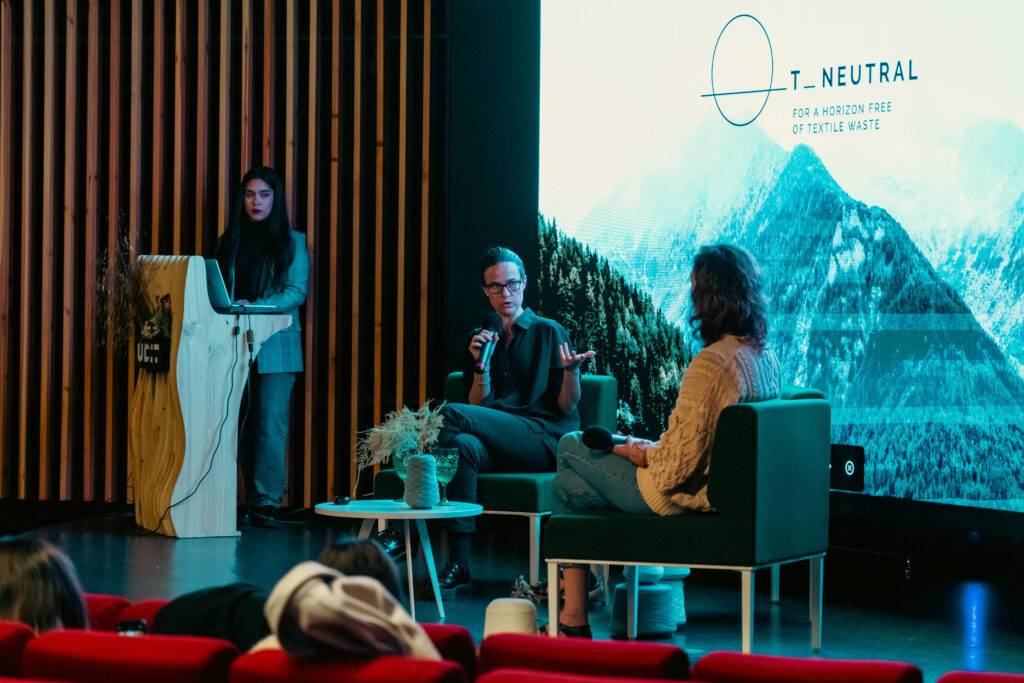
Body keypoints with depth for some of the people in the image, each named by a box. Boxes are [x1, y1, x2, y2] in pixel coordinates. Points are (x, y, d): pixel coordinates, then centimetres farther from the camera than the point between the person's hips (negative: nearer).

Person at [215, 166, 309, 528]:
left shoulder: (291, 242, 4)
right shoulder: (230, 241, 14)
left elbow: (296, 292, -6)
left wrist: (255, 307, -19)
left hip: (276, 345, -3)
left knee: (271, 423, -8)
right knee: (242, 423, 3)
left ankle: (266, 502, -7)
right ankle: (248, 499, 8)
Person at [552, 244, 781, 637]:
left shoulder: (710, 363, -28)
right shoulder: (766, 357, 1)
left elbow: (676, 467, -26)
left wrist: (644, 454, -5)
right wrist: (654, 447, 10)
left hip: (681, 495, -9)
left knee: (570, 447, 15)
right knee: (571, 484, 22)